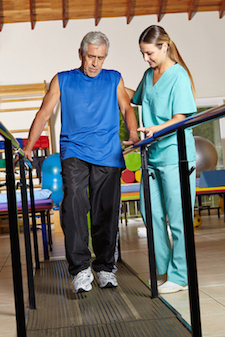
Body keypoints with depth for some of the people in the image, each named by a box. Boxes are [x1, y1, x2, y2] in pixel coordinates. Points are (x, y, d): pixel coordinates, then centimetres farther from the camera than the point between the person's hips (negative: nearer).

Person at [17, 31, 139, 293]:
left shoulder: (114, 79, 20)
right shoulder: (62, 80, 16)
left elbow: (126, 108, 14)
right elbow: (44, 113, 11)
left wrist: (133, 134, -5)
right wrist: (28, 148, 1)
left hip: (108, 154, 2)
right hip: (74, 151, -1)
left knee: (106, 212, 0)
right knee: (74, 200, -23)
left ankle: (105, 267, 17)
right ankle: (80, 268, -19)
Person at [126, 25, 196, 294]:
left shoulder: (179, 76, -9)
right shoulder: (148, 75, 14)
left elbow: (180, 119, -15)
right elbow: (139, 98, 34)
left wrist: (156, 128, -30)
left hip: (176, 155, -8)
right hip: (153, 154, 8)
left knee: (177, 218, -3)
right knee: (151, 213, 9)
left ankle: (179, 277, 7)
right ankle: (163, 269, 23)